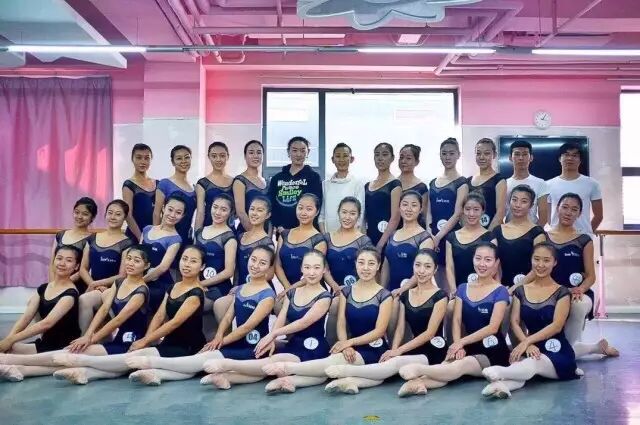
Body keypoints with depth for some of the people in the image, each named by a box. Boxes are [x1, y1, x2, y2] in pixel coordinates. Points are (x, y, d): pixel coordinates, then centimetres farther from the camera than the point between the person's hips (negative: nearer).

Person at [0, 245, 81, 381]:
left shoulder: (70, 294, -13)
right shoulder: (42, 288, 11)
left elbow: (47, 323, -23)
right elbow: (25, 318, 3)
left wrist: (12, 339, -24)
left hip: (65, 349, -7)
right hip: (44, 344, 7)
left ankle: (18, 369, -52)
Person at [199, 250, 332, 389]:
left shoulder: (324, 297, -7)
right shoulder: (292, 293, 12)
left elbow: (304, 322, -17)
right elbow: (280, 319, 2)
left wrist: (272, 334, -16)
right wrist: (271, 339, -18)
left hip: (312, 349, -6)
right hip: (292, 344, 6)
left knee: (274, 362, -30)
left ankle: (227, 364, -34)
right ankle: (224, 376, -35)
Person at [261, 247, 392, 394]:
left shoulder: (384, 296, -4)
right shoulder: (346, 292, 9)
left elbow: (379, 331, -9)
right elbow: (341, 325, 2)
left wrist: (349, 342, -16)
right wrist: (346, 346, -18)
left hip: (374, 350, -4)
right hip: (353, 348, 4)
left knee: (334, 363, -31)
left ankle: (287, 368, -29)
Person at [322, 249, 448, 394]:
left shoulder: (440, 296, -7)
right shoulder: (406, 295, 10)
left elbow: (430, 332, -13)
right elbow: (400, 328, 6)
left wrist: (399, 351, -17)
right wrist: (393, 350, -13)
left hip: (433, 351, -5)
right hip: (415, 348, 5)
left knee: (396, 363, -32)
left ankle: (346, 370, -35)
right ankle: (351, 381, -43)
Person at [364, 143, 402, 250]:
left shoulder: (394, 184, -4)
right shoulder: (367, 185, 13)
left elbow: (395, 217, -12)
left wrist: (380, 244, -18)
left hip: (386, 241, -5)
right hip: (368, 238, 5)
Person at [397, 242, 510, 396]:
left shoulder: (500, 292, -4)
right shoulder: (463, 289, 11)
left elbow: (493, 327, -13)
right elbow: (457, 321, 3)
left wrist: (461, 342, -18)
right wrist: (458, 346, -16)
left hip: (492, 351, -3)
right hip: (470, 347, 4)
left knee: (459, 366, -34)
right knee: (447, 366, -31)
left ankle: (419, 369, -44)